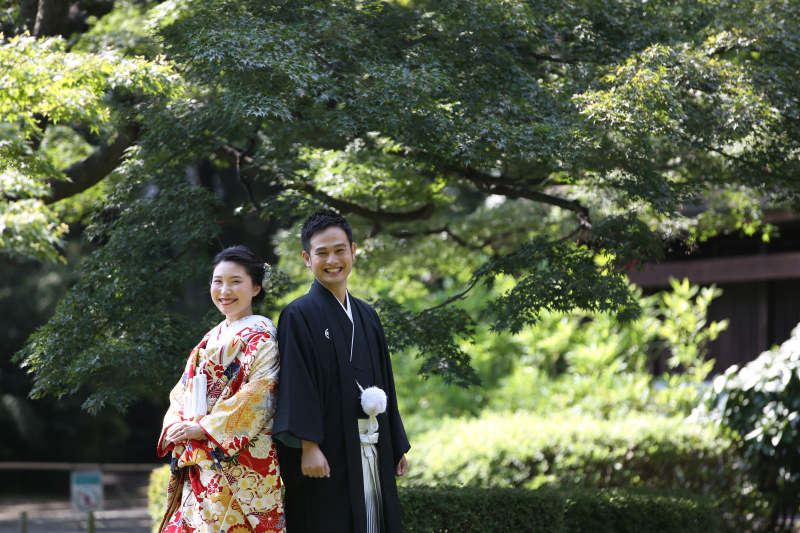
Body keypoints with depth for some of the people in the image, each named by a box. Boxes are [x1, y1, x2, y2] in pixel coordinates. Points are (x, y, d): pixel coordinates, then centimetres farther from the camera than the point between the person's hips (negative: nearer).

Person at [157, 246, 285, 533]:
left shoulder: (262, 337, -4)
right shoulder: (211, 339, 19)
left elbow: (257, 397, -14)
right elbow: (183, 391, 19)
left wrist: (203, 428, -15)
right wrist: (175, 425, -2)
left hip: (240, 461, -7)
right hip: (200, 463, 7)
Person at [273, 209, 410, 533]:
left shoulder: (366, 316, 15)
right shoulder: (300, 315, -5)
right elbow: (296, 385, -13)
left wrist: (398, 446, 16)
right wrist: (308, 446, -21)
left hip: (372, 452, 6)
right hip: (328, 452, -6)